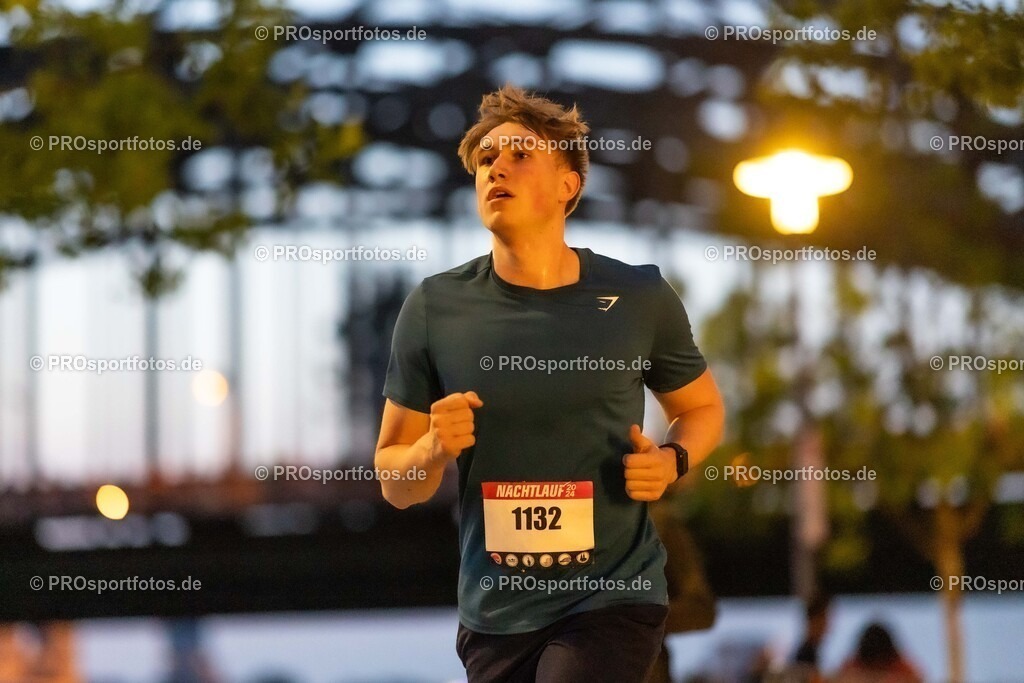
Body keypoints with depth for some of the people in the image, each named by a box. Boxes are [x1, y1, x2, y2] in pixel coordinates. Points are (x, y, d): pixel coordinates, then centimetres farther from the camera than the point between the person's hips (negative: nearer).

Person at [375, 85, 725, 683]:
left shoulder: (639, 298, -4)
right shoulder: (436, 308, -3)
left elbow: (703, 408, 14)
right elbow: (395, 484, 4)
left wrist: (673, 460, -8)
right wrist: (434, 449, -18)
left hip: (613, 599, -2)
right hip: (494, 613, 2)